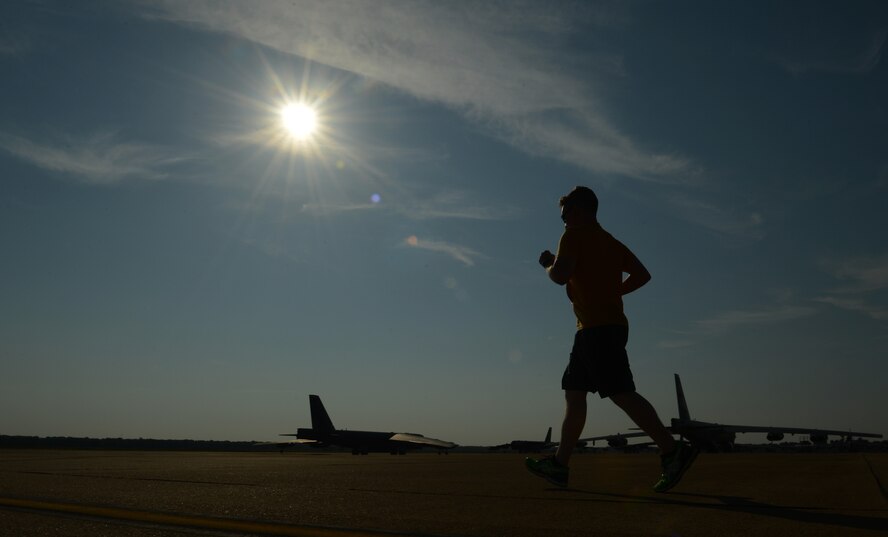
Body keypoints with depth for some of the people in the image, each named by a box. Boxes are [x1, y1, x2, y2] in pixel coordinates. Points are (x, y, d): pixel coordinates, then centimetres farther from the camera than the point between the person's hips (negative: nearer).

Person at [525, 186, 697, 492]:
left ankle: (672, 451, -12)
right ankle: (559, 466, 12)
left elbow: (560, 275, -16)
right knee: (574, 394, 9)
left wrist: (548, 263, 4)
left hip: (597, 327, -10)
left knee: (622, 393, -12)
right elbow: (642, 275, 20)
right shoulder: (609, 241, 22)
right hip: (610, 325, 10)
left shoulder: (575, 234, -3)